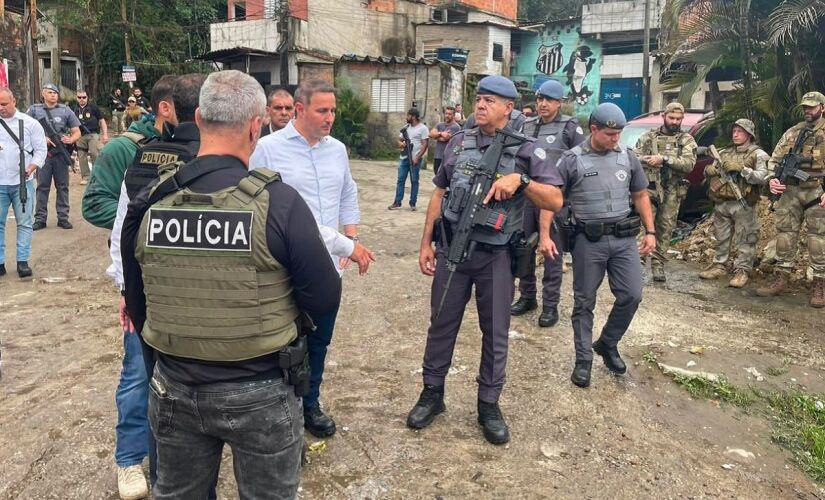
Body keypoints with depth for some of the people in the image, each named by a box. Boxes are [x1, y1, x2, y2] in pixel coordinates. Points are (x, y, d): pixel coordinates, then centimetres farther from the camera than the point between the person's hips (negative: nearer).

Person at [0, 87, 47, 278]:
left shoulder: (29, 123, 3)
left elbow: (40, 149, 3)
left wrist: (32, 167, -11)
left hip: (22, 182, -1)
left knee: (24, 223, 2)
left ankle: (22, 261, 8)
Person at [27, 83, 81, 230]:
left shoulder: (65, 110, 6)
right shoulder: (34, 110, 5)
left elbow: (77, 132, 6)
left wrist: (70, 140, -14)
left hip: (61, 154, 1)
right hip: (42, 153, -1)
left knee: (62, 186, 5)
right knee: (42, 187, 4)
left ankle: (63, 218, 12)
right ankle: (40, 219, 10)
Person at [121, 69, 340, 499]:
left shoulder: (149, 203, -6)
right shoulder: (277, 201, -20)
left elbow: (137, 304, 6)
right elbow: (325, 299, -15)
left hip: (173, 387, 4)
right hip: (259, 392, -3)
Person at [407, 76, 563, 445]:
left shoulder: (525, 149, -3)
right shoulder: (459, 142, 6)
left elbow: (555, 201, -6)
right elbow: (439, 194, 11)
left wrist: (520, 180, -22)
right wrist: (426, 243, 7)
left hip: (496, 255, -2)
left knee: (495, 332, 9)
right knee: (442, 324, 11)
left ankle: (489, 405, 25)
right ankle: (432, 394, 28)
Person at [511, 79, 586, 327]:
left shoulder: (570, 127, -3)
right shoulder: (526, 126, 11)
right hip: (525, 196, 5)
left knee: (552, 252, 2)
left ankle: (550, 305, 10)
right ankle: (527, 297, 25)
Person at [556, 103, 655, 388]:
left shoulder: (628, 158, 6)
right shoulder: (572, 160, -6)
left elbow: (641, 196, 15)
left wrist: (650, 231, 9)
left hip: (623, 238, 4)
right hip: (588, 240, -3)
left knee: (631, 296, 2)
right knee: (584, 302, 5)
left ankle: (608, 344, 26)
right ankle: (583, 360, 19)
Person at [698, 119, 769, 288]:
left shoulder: (758, 154, -1)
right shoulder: (724, 153, 14)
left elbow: (763, 177, -14)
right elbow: (709, 172, 20)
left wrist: (742, 169, -22)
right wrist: (709, 170, -4)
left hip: (743, 205, -5)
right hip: (721, 203, 5)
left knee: (744, 240, -2)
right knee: (721, 238, 12)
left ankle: (742, 271, 3)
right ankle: (719, 266, 22)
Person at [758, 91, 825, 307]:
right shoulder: (792, 132, 13)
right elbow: (775, 159, 14)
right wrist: (772, 179, -5)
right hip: (790, 190, 4)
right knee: (785, 233, 5)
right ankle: (780, 279, 11)